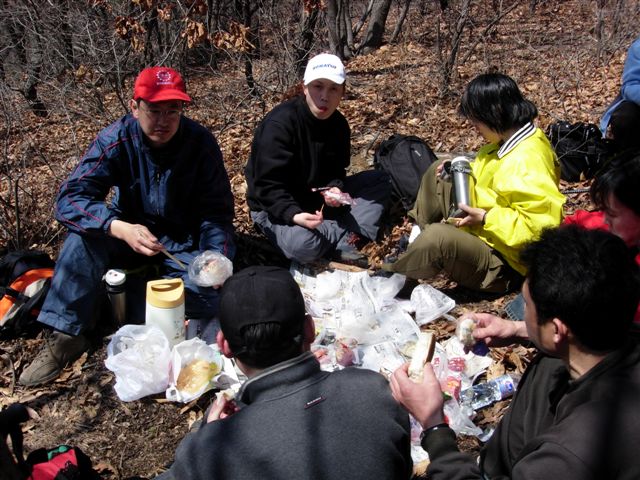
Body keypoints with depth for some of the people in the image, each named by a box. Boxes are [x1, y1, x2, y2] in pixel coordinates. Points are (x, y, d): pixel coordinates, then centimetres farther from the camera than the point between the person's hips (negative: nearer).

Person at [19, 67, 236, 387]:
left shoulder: (201, 142, -17)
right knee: (85, 232, -30)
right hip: (130, 233, 1)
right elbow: (69, 199, -28)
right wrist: (120, 229, -47)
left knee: (214, 298, -26)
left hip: (183, 242, 0)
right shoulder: (116, 140, -18)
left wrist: (216, 257, -33)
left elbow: (216, 211, -12)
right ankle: (66, 336, -21)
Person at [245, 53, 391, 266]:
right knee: (303, 245, -39)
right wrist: (293, 215, -41)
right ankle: (349, 233, -9)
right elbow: (267, 185, -26)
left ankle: (342, 239, -18)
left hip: (317, 198, 7)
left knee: (379, 180, -3)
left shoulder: (338, 124, -3)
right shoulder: (279, 123, -24)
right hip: (275, 206, -7)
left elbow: (336, 169, 6)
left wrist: (335, 188, -18)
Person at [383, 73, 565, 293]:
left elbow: (542, 223, -34)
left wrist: (485, 218, -30)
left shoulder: (527, 165, -31)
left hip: (501, 265, -10)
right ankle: (417, 238, 16)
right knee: (436, 173, 14)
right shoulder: (509, 141, 0)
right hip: (482, 229, 11)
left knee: (438, 236, -37)